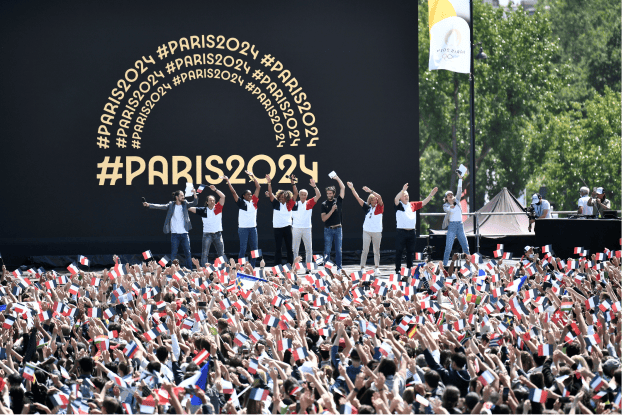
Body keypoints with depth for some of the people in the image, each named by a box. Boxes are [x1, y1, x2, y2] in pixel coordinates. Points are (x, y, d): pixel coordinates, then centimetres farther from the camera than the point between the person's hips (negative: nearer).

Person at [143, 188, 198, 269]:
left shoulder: (185, 204, 8)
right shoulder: (171, 205, 4)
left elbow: (194, 203, -3)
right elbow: (161, 207, -4)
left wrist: (195, 194, -21)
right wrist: (149, 205, -16)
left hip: (184, 233, 1)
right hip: (174, 234, -1)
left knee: (187, 253, 3)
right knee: (173, 254, 0)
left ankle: (189, 270, 9)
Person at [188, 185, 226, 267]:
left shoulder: (218, 208, 2)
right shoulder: (203, 210, 1)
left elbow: (223, 196, -5)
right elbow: (191, 208, 1)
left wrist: (215, 190, -10)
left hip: (217, 233, 1)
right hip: (207, 234, -1)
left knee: (221, 253, 6)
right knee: (205, 253, -1)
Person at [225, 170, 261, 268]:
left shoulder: (253, 201, 10)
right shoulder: (241, 203, -1)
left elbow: (258, 187, 14)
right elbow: (233, 192, -6)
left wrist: (253, 176, 15)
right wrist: (228, 181, -7)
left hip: (253, 228, 5)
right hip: (243, 228, -5)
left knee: (254, 249, 7)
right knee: (243, 249, -3)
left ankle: (252, 267, 14)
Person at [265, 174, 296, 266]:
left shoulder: (289, 204, 7)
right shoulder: (276, 204, 6)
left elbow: (295, 194, 2)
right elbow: (270, 194, 0)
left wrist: (293, 183, -7)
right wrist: (269, 183, -9)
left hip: (287, 227, 1)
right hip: (277, 227, -1)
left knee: (289, 247, 6)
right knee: (277, 248, 2)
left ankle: (290, 265, 11)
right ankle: (277, 266, 4)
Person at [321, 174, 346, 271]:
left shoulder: (338, 201, 5)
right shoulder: (324, 204, 2)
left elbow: (343, 188, 1)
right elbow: (323, 219, -5)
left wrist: (337, 178, -3)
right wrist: (331, 211, -15)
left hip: (338, 229, 1)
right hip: (328, 229, -1)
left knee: (338, 250, 3)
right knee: (327, 250, 0)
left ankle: (339, 268, 7)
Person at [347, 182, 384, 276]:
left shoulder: (379, 207, 0)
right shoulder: (367, 207, 5)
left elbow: (379, 197, -17)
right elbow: (358, 198, 5)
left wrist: (370, 191, -23)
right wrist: (352, 188, 1)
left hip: (377, 232, -1)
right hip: (367, 231, 1)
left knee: (376, 250, 7)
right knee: (365, 250, 0)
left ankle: (376, 268, 15)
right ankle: (362, 268, 3)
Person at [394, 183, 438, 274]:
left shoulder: (413, 205, 13)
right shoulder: (399, 205, -1)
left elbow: (424, 202, 15)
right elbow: (396, 199, -20)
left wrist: (431, 194, 5)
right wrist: (403, 190, -33)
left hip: (412, 232, 5)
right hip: (401, 232, -5)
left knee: (410, 251, 12)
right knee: (399, 251, -1)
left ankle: (409, 268, 21)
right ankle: (398, 269, 4)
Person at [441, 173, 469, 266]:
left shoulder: (457, 202, 14)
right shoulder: (445, 206, 3)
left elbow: (459, 191, 8)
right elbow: (447, 209, -19)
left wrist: (460, 179, 3)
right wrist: (451, 207, -42)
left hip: (460, 225, 4)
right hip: (452, 225, -4)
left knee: (465, 246, 5)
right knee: (448, 247, -10)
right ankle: (445, 264, -8)